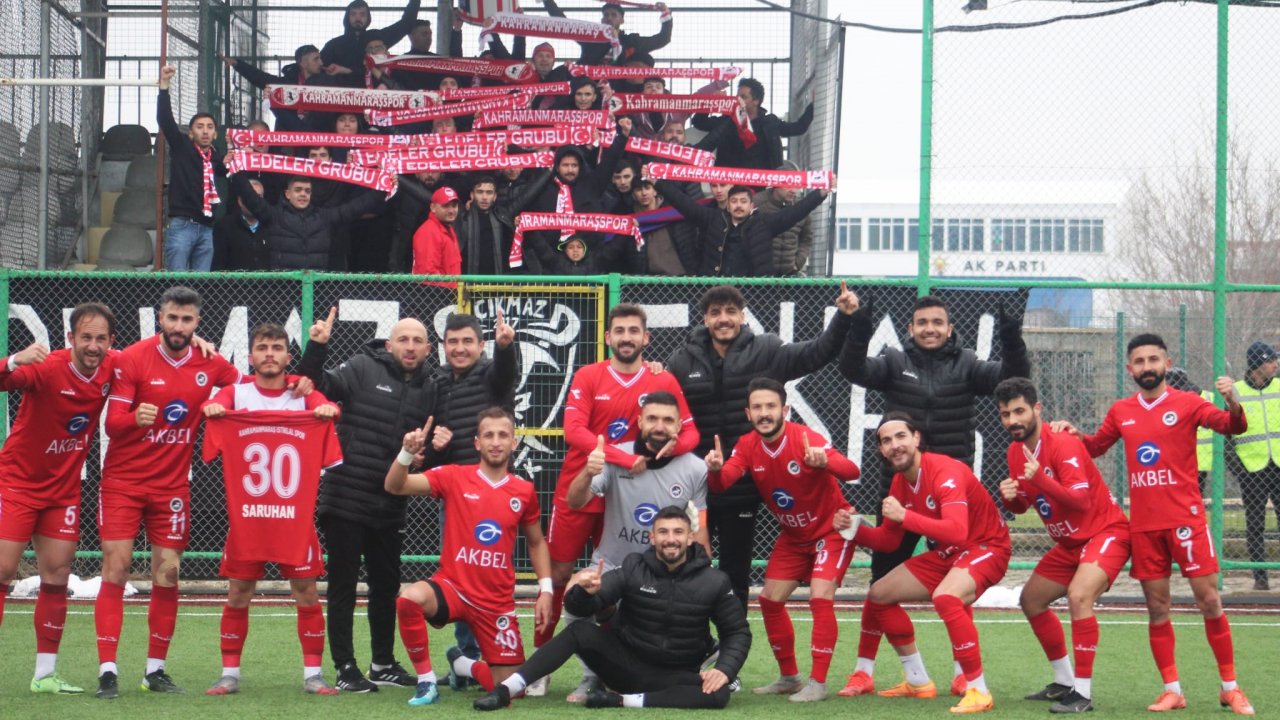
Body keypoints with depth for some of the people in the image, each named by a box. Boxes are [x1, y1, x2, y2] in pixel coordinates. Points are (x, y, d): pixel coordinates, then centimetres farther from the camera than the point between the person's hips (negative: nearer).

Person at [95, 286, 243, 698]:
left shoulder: (209, 364, 0)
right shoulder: (132, 359, -9)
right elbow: (112, 423, -13)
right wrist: (135, 417, -34)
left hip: (172, 485, 3)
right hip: (123, 481, -3)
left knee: (168, 573, 3)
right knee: (115, 568, -7)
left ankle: (155, 670, 15)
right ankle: (107, 670, -6)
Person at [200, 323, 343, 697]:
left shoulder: (304, 395, 5)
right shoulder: (237, 393, 4)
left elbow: (325, 405, -11)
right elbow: (215, 405, -13)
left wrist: (328, 409, -33)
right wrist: (211, 408, -35)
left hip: (297, 519, 0)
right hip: (246, 518, 0)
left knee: (306, 594, 1)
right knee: (237, 596, 4)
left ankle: (313, 675, 10)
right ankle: (230, 674, 14)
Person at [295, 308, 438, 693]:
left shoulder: (428, 388, 11)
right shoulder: (363, 368, -4)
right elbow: (315, 387, -12)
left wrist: (434, 445, -4)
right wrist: (317, 349, -25)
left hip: (389, 506, 5)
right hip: (345, 499, -5)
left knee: (386, 585, 14)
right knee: (343, 585, 0)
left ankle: (383, 664, 28)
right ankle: (346, 669, 6)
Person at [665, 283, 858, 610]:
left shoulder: (765, 351, 1)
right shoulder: (683, 359, 1)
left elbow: (816, 353, -2)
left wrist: (843, 317, -13)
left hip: (743, 485, 0)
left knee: (736, 569, 10)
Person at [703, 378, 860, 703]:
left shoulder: (806, 439, -28)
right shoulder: (747, 446, -12)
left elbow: (851, 472, -39)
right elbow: (722, 483, -22)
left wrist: (824, 462, -61)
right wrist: (715, 470, -45)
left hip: (832, 529, -6)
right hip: (793, 536, 6)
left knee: (820, 598, -19)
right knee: (770, 599, 5)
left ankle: (818, 682, -11)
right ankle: (789, 677, 21)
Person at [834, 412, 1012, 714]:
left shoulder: (945, 471, -26)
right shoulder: (900, 483, 0)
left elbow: (957, 531, -39)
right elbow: (888, 540, 8)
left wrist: (905, 516, -40)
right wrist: (854, 529, -9)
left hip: (986, 547, -9)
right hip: (945, 553, 10)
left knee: (945, 597, -38)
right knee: (879, 595, 10)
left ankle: (978, 691, -27)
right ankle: (919, 682, 22)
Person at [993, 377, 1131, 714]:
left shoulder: (1063, 444, -22)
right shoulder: (1016, 451, 3)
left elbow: (1080, 500, -32)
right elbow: (1022, 505, 11)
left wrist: (1040, 478, -44)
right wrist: (1009, 497, -12)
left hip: (1106, 532, -10)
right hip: (1070, 542, 10)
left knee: (1079, 596, -31)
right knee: (1031, 600, 16)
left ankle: (1083, 693, -26)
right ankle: (1065, 682, 30)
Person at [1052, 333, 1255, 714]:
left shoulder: (1187, 403, -4)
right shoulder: (1121, 412, 8)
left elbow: (1234, 427, -15)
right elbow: (1096, 446, 24)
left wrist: (1232, 402, -35)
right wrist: (1074, 434, 5)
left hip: (1185, 518, -4)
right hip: (1143, 524, 4)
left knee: (1209, 600, -2)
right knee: (1156, 606, 5)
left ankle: (1230, 687, 7)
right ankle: (1172, 690, 12)